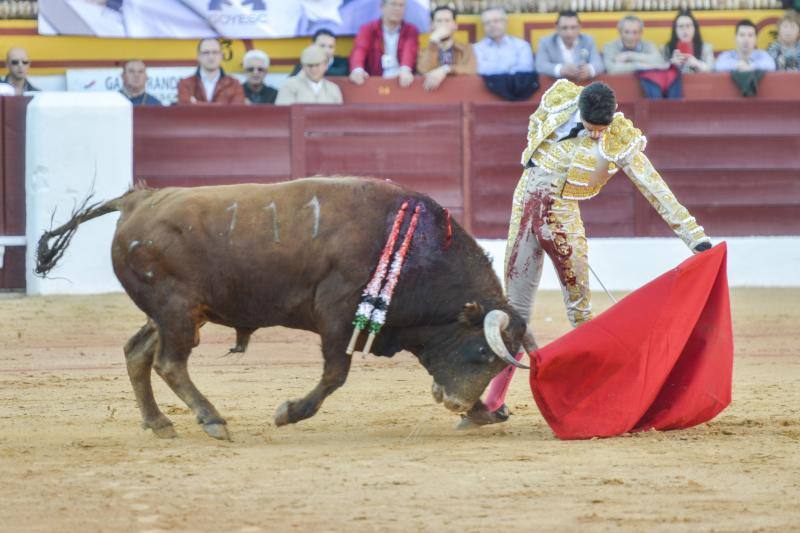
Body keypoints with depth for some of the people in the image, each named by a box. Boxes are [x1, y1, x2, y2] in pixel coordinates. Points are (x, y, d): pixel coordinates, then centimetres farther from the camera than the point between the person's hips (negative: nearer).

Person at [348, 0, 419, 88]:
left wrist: (405, 70, -36)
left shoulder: (410, 31, 10)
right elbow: (359, 51, -11)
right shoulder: (368, 29, 9)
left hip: (402, 81, 0)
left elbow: (409, 51, -12)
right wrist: (358, 70, -35)